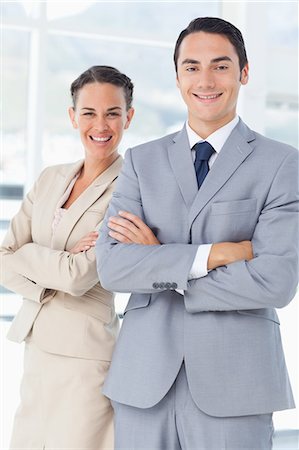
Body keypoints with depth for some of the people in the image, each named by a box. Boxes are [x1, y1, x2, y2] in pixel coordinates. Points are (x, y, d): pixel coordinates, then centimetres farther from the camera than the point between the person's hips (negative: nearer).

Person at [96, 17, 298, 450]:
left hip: (234, 384, -2)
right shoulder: (142, 161, 9)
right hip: (144, 381, 3)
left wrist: (157, 265, -7)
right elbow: (111, 267, -3)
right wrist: (212, 254, -14)